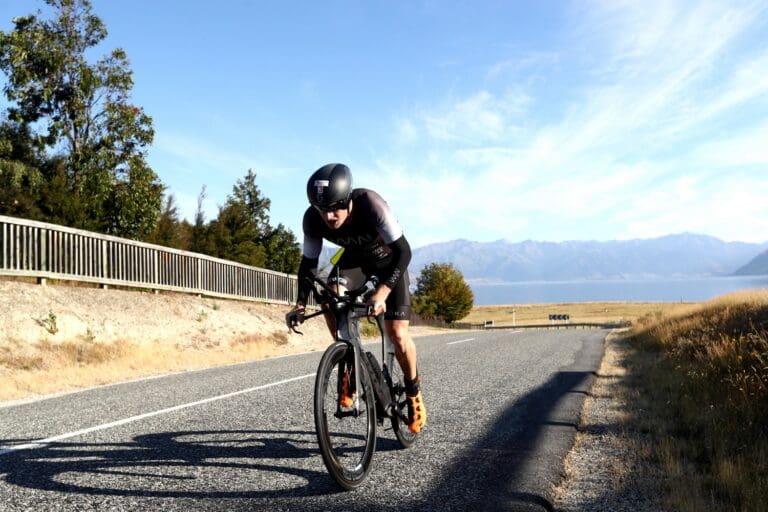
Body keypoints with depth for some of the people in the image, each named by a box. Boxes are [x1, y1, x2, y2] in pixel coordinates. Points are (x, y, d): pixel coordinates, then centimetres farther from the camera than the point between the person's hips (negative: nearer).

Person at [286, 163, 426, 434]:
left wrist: (382, 292, -49)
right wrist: (300, 304, -26)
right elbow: (308, 262, -14)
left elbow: (403, 251, -37)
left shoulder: (370, 204, -39)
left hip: (389, 258, -3)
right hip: (355, 257, 3)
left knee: (397, 335, -14)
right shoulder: (313, 219, -27)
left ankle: (414, 392, 13)